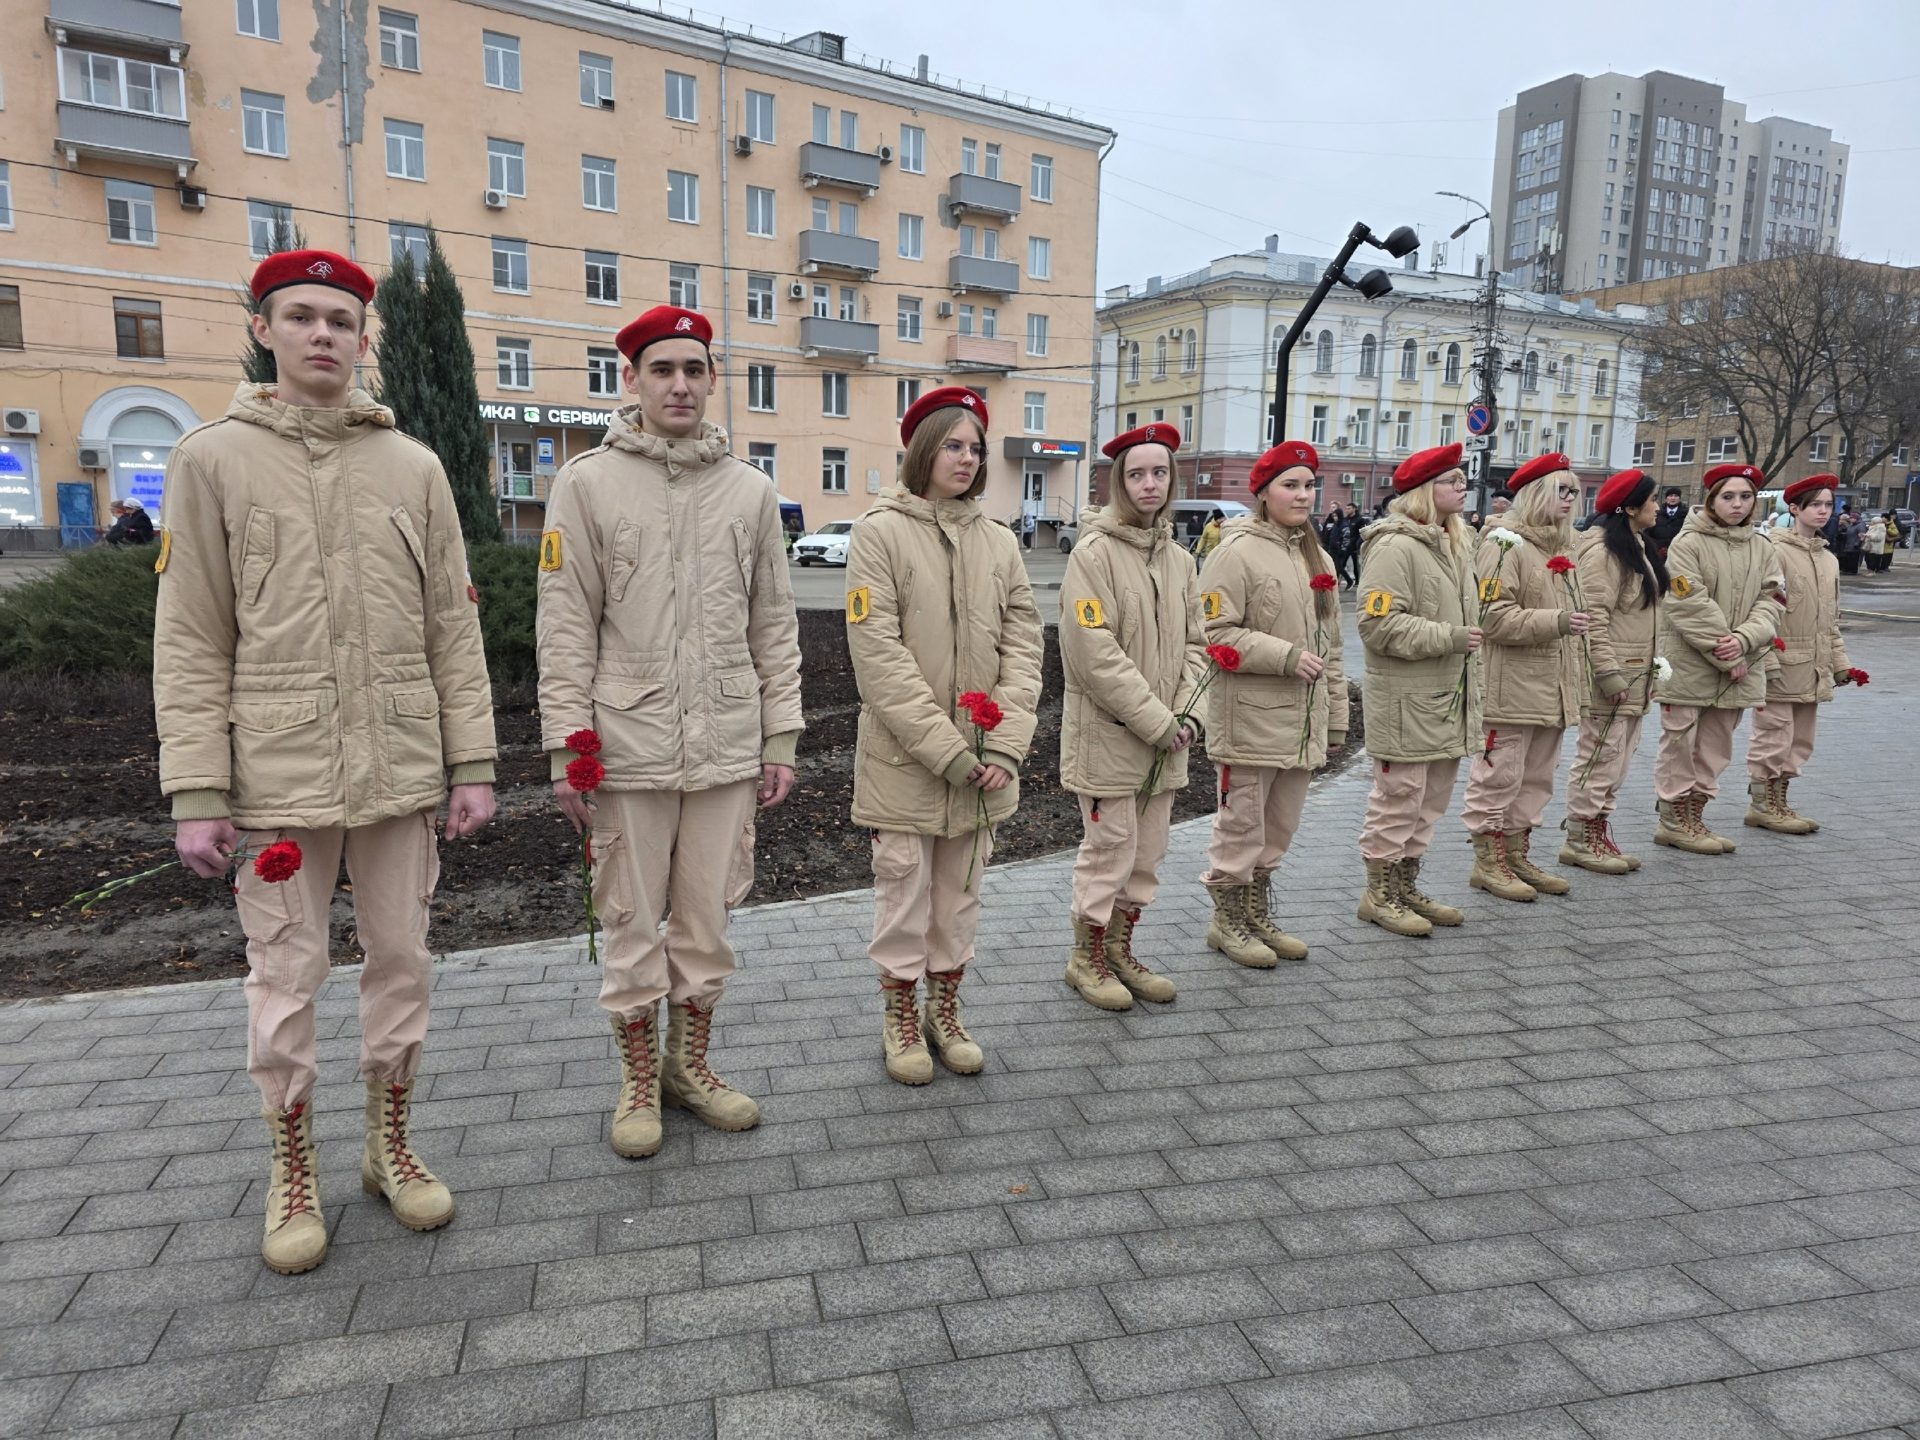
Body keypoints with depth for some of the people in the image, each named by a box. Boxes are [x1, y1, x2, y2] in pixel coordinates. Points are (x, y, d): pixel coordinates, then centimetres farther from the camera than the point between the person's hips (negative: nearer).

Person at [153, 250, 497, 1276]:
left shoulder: (414, 468, 7)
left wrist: (472, 763, 2)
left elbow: (453, 628, 6)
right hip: (278, 774, -2)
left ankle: (390, 1144, 30)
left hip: (399, 768, 2)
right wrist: (195, 791, -6)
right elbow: (190, 641, -1)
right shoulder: (213, 460, 2)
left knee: (401, 959, 11)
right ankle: (293, 1172, 26)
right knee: (285, 977, 7)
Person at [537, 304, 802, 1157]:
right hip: (629, 745, -2)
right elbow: (565, 627, -2)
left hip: (727, 748, 3)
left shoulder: (750, 490, 8)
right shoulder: (588, 482, 0)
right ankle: (639, 1081, 26)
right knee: (634, 923, 8)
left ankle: (690, 1064, 31)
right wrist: (567, 744, -7)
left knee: (708, 917, 12)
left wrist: (781, 739, 6)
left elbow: (775, 626, 9)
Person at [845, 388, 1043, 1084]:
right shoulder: (880, 532, -7)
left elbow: (1023, 642, 3)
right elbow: (879, 653, -14)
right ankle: (901, 1021, 27)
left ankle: (945, 1012, 32)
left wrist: (1004, 744, -8)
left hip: (983, 760, 4)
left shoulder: (998, 540, 7)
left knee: (960, 895, 15)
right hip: (904, 759, -4)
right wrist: (945, 748, -18)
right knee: (905, 892, 8)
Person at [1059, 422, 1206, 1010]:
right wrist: (1157, 722, -18)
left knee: (1147, 854, 15)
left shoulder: (1179, 559, 9)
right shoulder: (1094, 553, -13)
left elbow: (1194, 644, 12)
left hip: (1165, 739, 7)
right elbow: (1096, 655, -19)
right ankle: (1087, 958, 22)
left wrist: (1187, 714, -4)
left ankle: (1121, 950, 32)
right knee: (1109, 851, 3)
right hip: (1107, 735, -7)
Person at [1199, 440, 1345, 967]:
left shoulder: (1317, 558, 15)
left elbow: (1329, 643, 18)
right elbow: (1216, 632, -16)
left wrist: (1336, 716, 17)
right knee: (1242, 827, 3)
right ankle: (1228, 922, 19)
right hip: (1250, 721, -7)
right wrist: (1286, 656, -19)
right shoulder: (1239, 552, -10)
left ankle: (1257, 916, 32)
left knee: (1278, 829, 16)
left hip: (1302, 721, 8)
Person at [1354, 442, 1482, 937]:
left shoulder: (1455, 544, 16)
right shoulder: (1395, 547, -15)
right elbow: (1379, 623, -23)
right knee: (1398, 796, -1)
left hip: (1448, 699, 9)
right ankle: (1379, 893, 12)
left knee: (1430, 799, 16)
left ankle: (1406, 885, 28)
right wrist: (1449, 637, -20)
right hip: (1405, 701, -9)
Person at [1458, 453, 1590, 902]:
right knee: (1498, 777, -2)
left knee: (1535, 779, 14)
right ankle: (1488, 862, 8)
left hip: (1552, 692, 9)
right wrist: (1555, 622, -26)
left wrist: (1576, 679, 23)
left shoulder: (1559, 548, 19)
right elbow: (1495, 616, -19)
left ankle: (1517, 856, 25)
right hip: (1511, 691, -9)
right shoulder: (1504, 545, -9)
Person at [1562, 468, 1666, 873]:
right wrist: (1609, 673, -22)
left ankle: (1599, 833, 20)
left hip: (1634, 675, 10)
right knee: (1600, 757, -4)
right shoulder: (1603, 550, -14)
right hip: (1610, 677, -10)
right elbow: (1594, 616, -19)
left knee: (1616, 761, 12)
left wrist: (1650, 671, 19)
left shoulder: (1638, 547, 17)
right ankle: (1580, 840, 5)